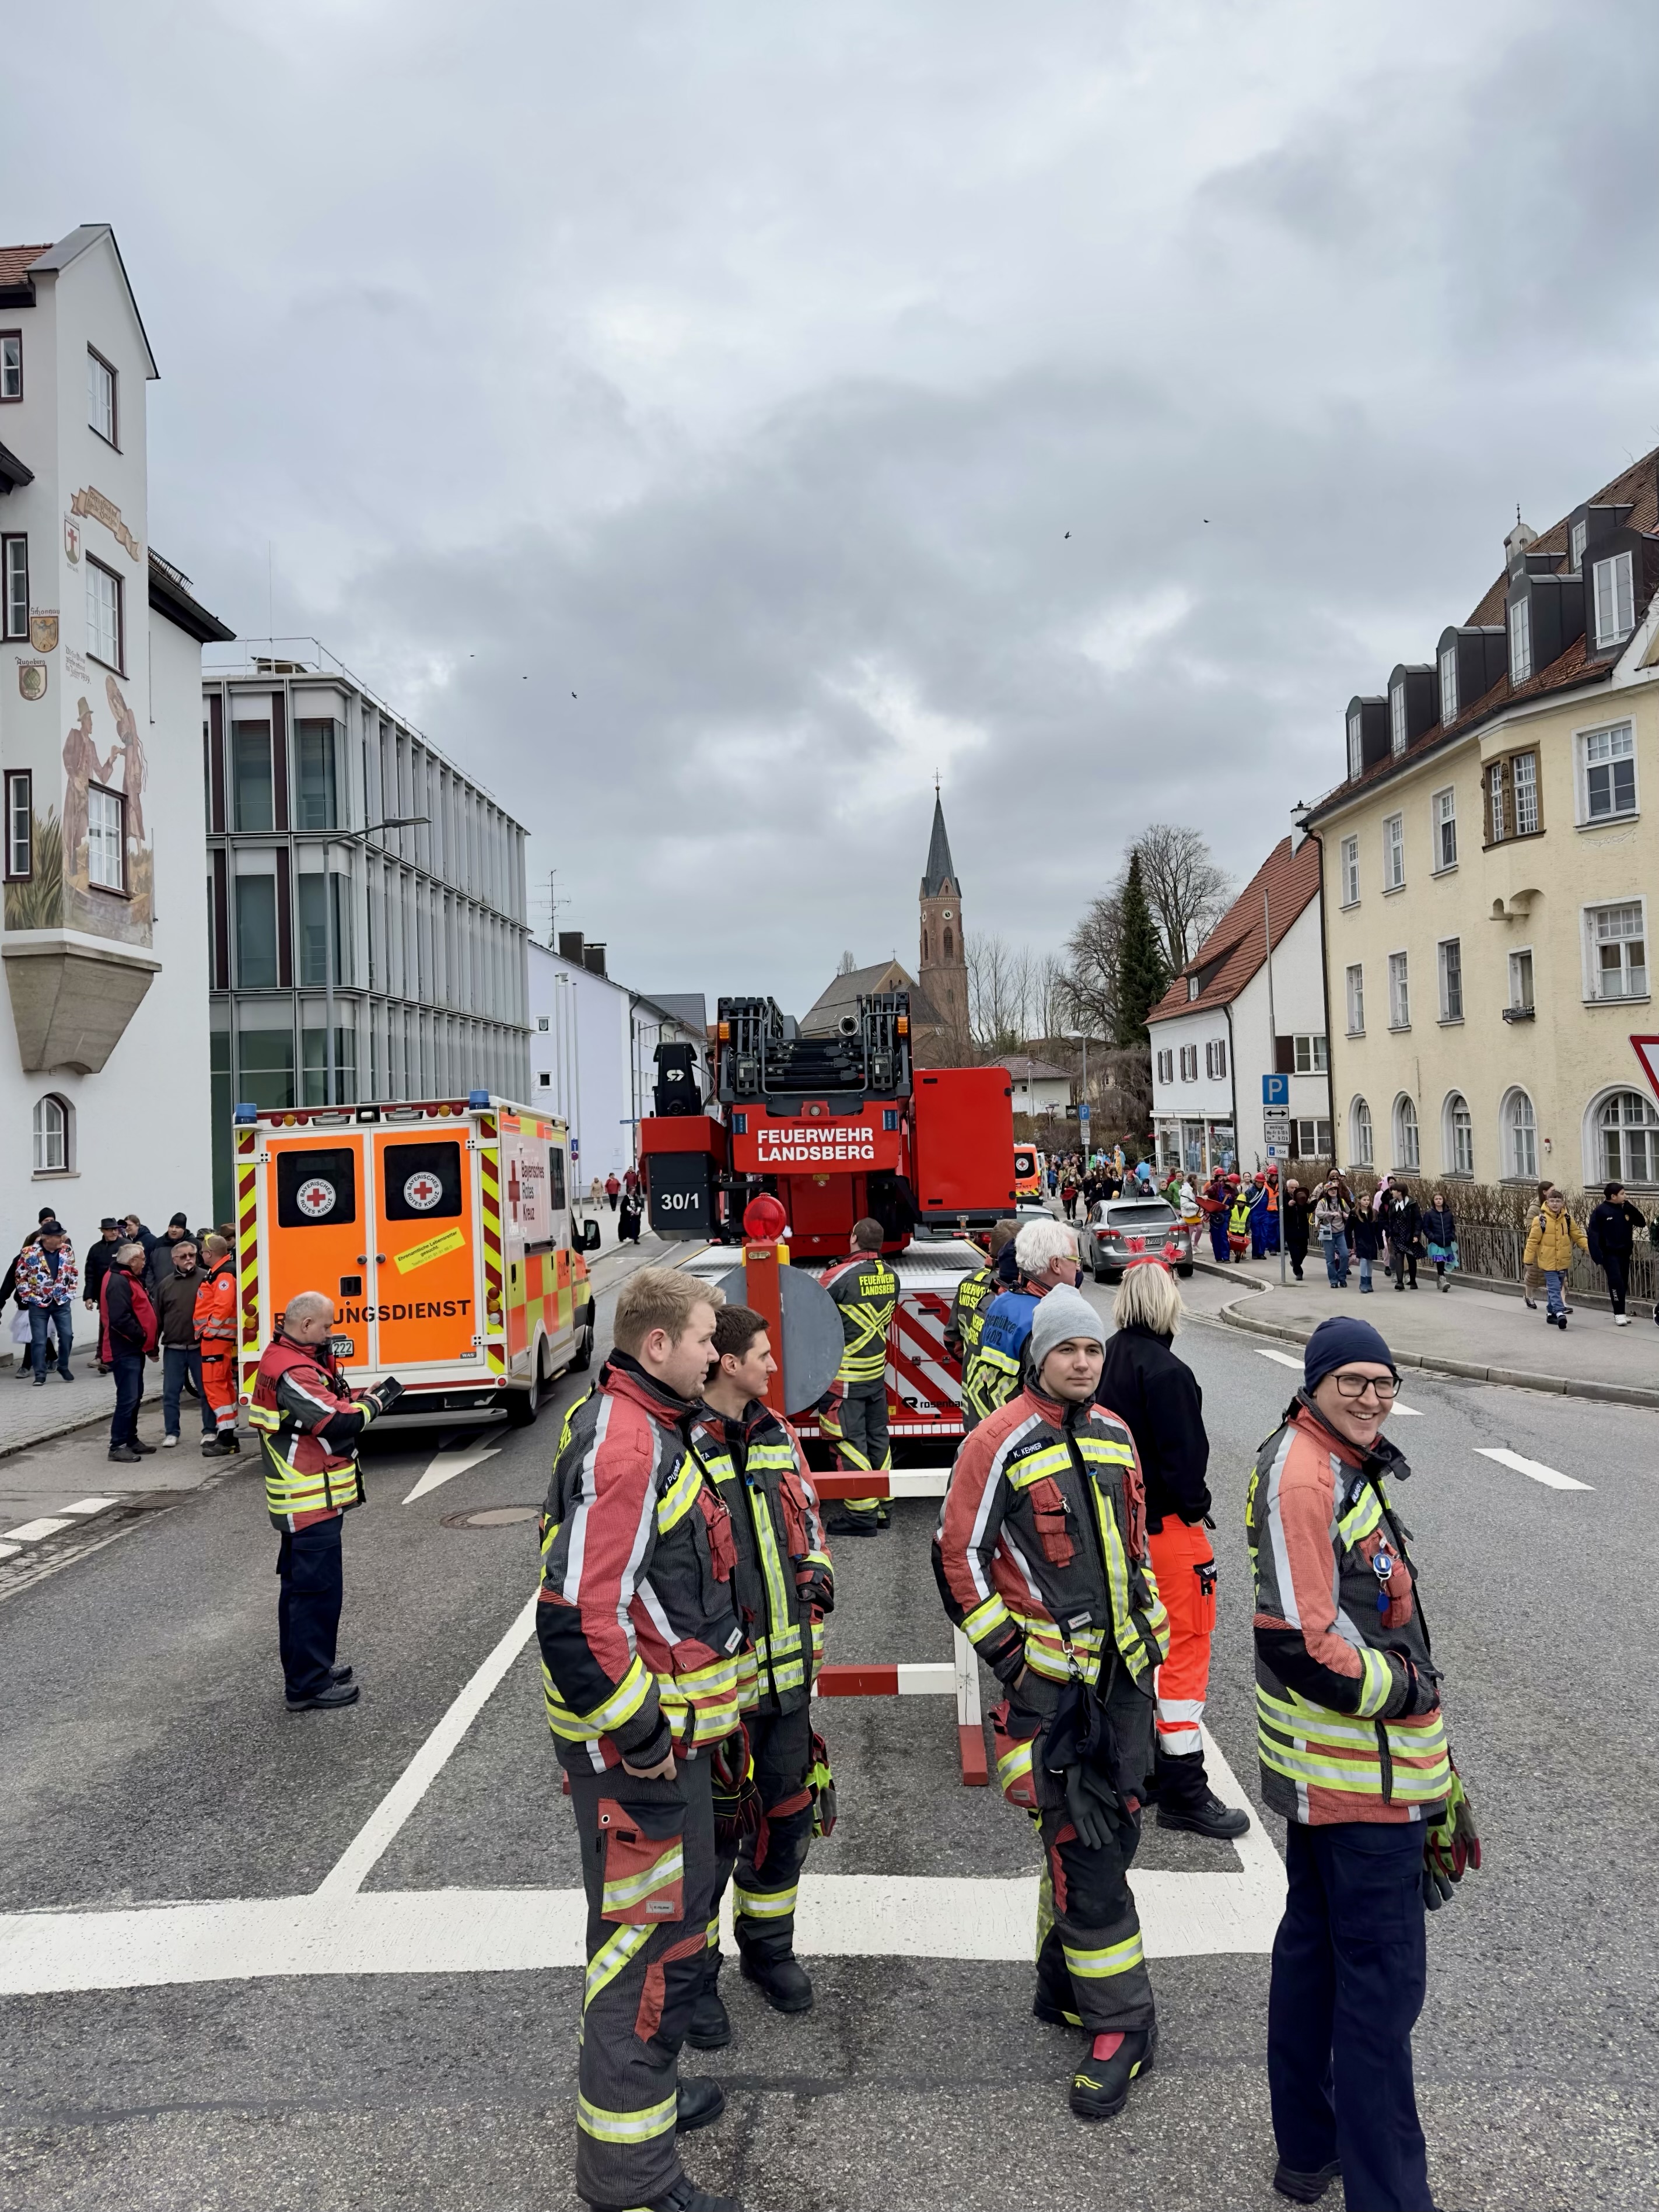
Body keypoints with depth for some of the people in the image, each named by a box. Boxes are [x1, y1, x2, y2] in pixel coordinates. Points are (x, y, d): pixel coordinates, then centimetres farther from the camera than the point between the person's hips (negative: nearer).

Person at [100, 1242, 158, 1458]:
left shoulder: (129, 1280, 17)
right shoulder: (118, 1282, -17)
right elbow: (120, 1319, -26)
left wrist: (148, 1342, 16)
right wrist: (142, 1336, -17)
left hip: (133, 1349, 11)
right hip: (124, 1350, -11)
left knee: (135, 1396, 16)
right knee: (128, 1398, -10)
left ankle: (131, 1440, 24)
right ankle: (117, 1446, -6)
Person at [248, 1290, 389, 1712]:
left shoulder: (281, 1358, 9)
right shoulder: (293, 1373, -24)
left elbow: (322, 1405, 12)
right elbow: (338, 1423, -26)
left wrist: (357, 1399, -3)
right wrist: (374, 1403, -9)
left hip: (300, 1500, 11)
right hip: (313, 1502, -11)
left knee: (301, 1586, 19)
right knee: (318, 1590, -4)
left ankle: (306, 1670, 32)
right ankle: (309, 1686, 3)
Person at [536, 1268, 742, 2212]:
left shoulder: (651, 1428, 10)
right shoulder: (624, 1446, -25)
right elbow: (578, 1617, -30)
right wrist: (638, 1737, -21)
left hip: (670, 1731, 10)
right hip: (637, 1744, -10)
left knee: (677, 1914, 24)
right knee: (648, 1934, 2)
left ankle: (645, 2088, 43)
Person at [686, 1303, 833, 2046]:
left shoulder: (777, 1435, 8)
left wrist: (815, 1571, 4)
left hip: (786, 1670, 7)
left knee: (786, 1816, 18)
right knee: (709, 1831, 5)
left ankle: (769, 1948, 39)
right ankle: (693, 1976, 25)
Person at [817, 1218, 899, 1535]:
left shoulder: (840, 1276, -18)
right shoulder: (890, 1276, 2)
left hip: (844, 1376, -7)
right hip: (877, 1372, 7)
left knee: (850, 1441, -1)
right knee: (877, 1437, 15)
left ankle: (860, 1514, 2)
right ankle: (880, 1508, 24)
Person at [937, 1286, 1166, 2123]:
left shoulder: (1115, 1436, 8)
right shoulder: (1001, 1444, -13)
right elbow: (960, 1559, -10)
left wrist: (1150, 1631, 17)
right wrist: (1009, 1659, -11)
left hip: (1123, 1673, 7)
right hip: (1051, 1677, -7)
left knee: (1111, 1829, 15)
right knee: (1081, 1845, -3)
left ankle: (1064, 1985, 33)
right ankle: (1119, 2024, 10)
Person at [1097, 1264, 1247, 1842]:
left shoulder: (1111, 1358, 5)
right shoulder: (1166, 1373, -20)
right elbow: (1182, 1454, -21)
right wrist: (1196, 1512, -7)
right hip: (1167, 1523, -9)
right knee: (1186, 1644, -2)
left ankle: (1142, 1761, 28)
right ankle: (1182, 1789, 2)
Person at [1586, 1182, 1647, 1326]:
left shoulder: (1625, 1210, 7)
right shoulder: (1600, 1212, -11)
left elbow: (1642, 1223, 2)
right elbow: (1593, 1236, -13)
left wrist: (1630, 1207, -9)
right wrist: (1598, 1258, -18)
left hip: (1624, 1253, 6)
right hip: (1610, 1254, -6)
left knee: (1623, 1283, 10)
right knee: (1616, 1281, -15)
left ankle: (1620, 1312, 21)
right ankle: (1619, 1314, -11)